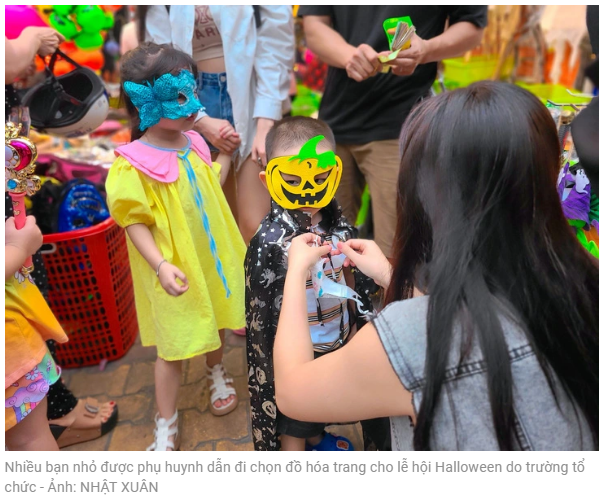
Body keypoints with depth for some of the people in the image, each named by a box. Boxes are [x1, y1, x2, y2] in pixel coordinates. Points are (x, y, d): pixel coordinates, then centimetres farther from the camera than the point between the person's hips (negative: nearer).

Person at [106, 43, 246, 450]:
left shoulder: (194, 144, -1)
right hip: (176, 272, -6)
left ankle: (217, 373, 55)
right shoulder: (133, 166, -21)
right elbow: (135, 223, -21)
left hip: (211, 257, 6)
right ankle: (166, 425, 27)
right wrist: (160, 265, -29)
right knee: (174, 347, 5)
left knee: (214, 322, 25)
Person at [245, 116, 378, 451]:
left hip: (336, 338, 7)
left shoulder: (338, 222, -9)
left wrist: (352, 324, 13)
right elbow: (263, 309, -21)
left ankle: (317, 440, 62)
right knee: (293, 423, 18)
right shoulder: (270, 241, -28)